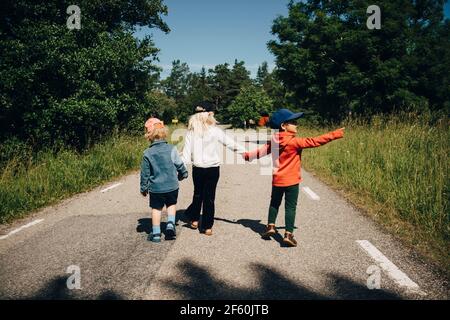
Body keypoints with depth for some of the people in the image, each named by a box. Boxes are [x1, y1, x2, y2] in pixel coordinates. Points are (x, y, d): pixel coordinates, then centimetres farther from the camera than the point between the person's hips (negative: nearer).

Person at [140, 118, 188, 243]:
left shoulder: (147, 153, -8)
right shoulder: (171, 149, -9)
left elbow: (145, 173, -1)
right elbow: (180, 165, 0)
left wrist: (144, 188, 12)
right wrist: (183, 174, 21)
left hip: (155, 187, 0)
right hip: (172, 185, 0)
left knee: (156, 209, 14)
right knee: (171, 204, 23)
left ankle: (156, 233, 18)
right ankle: (170, 224, 6)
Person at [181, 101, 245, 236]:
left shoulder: (191, 132, -3)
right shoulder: (215, 131, -10)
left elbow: (186, 153, -3)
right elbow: (231, 143, -3)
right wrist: (246, 152, 8)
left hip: (197, 169, 3)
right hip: (213, 169, -2)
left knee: (198, 194, 22)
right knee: (209, 197, 6)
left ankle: (194, 219, 30)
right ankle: (207, 227, 11)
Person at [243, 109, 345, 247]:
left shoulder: (273, 140, 0)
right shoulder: (294, 142, -18)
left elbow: (262, 150, 9)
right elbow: (314, 141, -20)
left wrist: (247, 155, 26)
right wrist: (335, 134, -15)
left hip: (276, 180, 6)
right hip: (291, 181, -5)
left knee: (274, 203, 23)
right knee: (290, 207, 0)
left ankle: (270, 226, 21)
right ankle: (288, 234, -1)